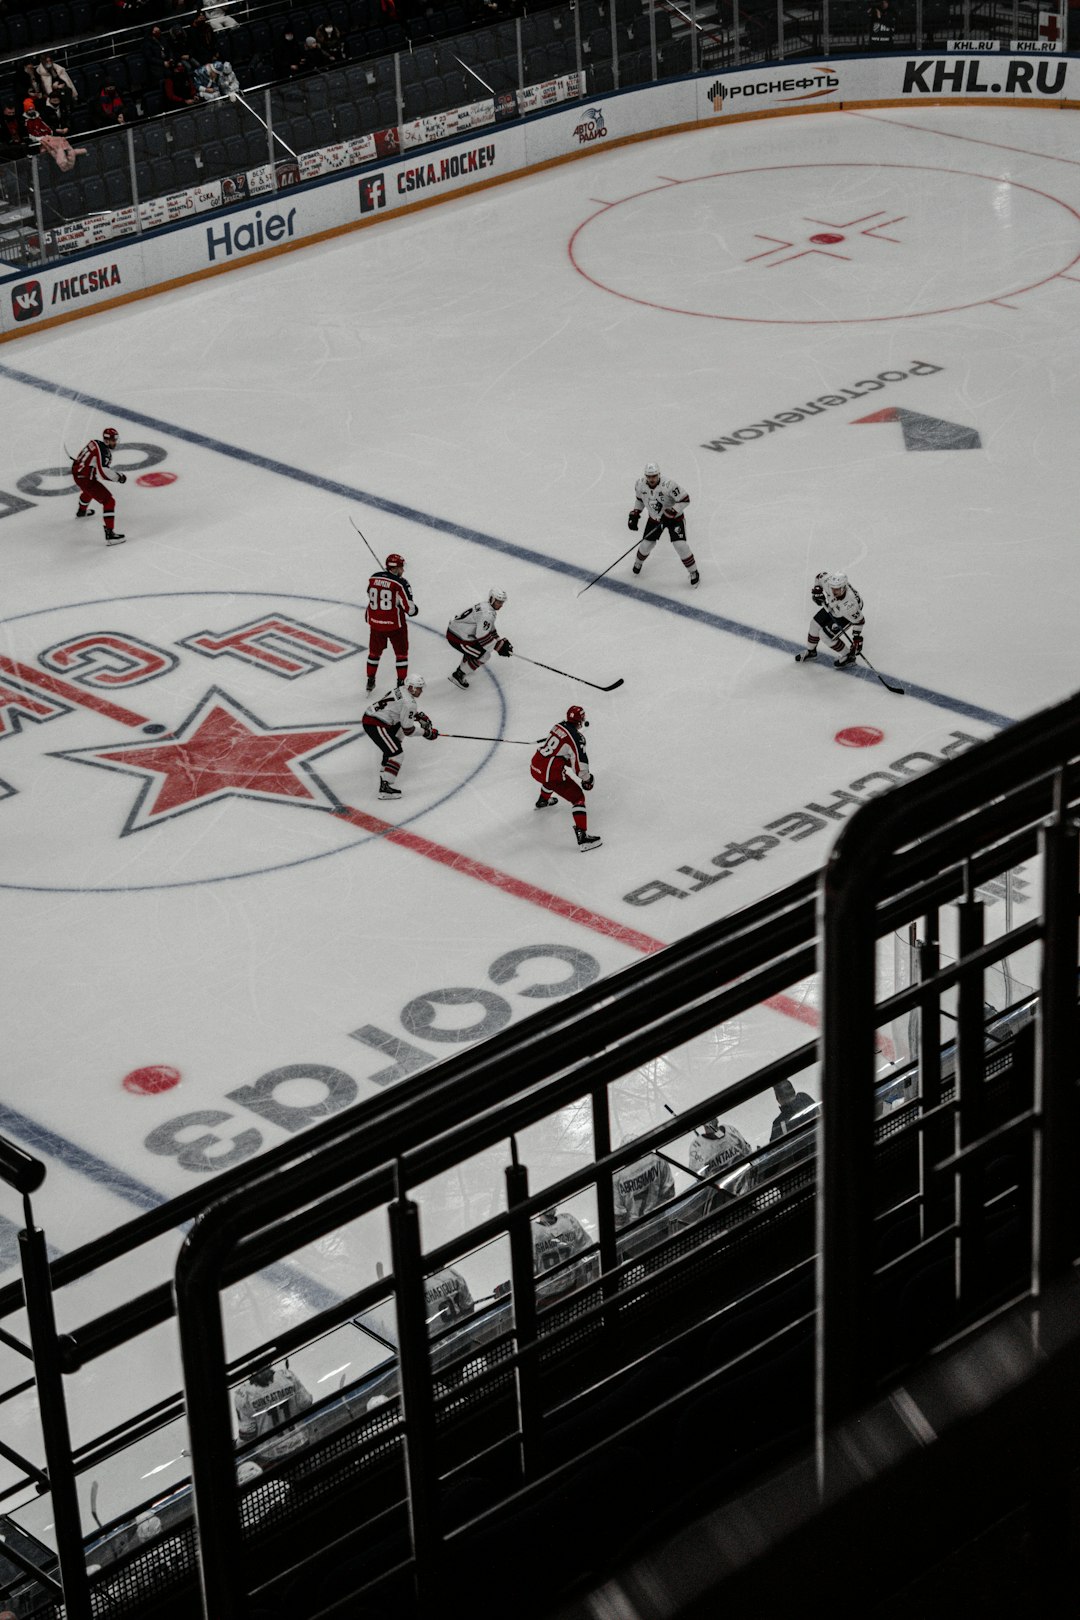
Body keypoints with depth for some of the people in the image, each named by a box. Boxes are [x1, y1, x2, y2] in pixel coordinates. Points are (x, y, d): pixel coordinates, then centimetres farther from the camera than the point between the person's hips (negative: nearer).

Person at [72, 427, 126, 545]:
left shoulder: (95, 443, 4)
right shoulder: (102, 451, -25)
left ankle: (82, 511, 73)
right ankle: (109, 535, -20)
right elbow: (103, 473, -34)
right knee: (109, 501, -12)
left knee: (89, 490, 43)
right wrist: (118, 477, -23)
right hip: (85, 479, -10)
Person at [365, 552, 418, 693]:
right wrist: (414, 610, 4)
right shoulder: (400, 583, -19)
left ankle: (370, 681, 30)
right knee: (401, 652, 14)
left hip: (375, 622, 4)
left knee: (375, 651, 22)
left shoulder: (374, 578, -3)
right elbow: (409, 607, -17)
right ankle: (401, 682, 16)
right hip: (395, 623, -4)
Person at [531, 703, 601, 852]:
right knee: (577, 798, -2)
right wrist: (586, 780, 1)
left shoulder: (558, 725, 8)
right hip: (550, 775, -8)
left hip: (535, 766, 8)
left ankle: (543, 800, 68)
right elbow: (580, 763, -14)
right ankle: (582, 836, -12)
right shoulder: (576, 738, -15)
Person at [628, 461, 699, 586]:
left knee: (680, 545, -13)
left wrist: (670, 513, -32)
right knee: (646, 544, 5)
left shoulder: (668, 485, -34)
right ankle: (638, 562, 39)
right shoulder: (640, 485, -17)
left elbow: (685, 500, -27)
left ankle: (693, 572, 6)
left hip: (674, 517, -4)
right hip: (654, 518, 4)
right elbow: (639, 499, 6)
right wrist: (634, 514, 0)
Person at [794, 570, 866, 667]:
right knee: (815, 624, 9)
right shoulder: (828, 581, -34)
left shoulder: (849, 604, -46)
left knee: (827, 636, -10)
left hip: (847, 615, -6)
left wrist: (857, 637, -28)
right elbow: (822, 573, -9)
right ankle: (811, 651, 37)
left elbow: (859, 620, -31)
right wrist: (817, 588, -14)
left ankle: (849, 656, 12)